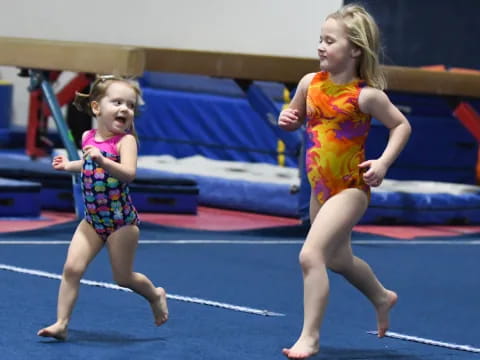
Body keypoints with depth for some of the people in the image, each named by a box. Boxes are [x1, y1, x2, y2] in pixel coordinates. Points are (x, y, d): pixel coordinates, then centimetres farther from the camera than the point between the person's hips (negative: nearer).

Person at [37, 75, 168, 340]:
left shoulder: (126, 140, -16)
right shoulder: (88, 137, 2)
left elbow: (129, 172, -34)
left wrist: (102, 160, -44)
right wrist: (68, 165, 14)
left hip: (122, 222, -5)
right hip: (92, 220, 5)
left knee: (123, 277, 7)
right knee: (72, 268, -7)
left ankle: (155, 295, 36)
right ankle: (61, 323, -2)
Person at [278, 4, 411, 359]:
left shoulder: (366, 95, -15)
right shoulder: (310, 83, -1)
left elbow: (401, 125, -3)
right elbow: (295, 115, 17)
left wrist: (383, 163, -15)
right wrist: (288, 119, -6)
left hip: (351, 188, -7)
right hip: (320, 187, 7)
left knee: (311, 254, -20)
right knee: (339, 259, 23)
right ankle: (382, 297, 52)